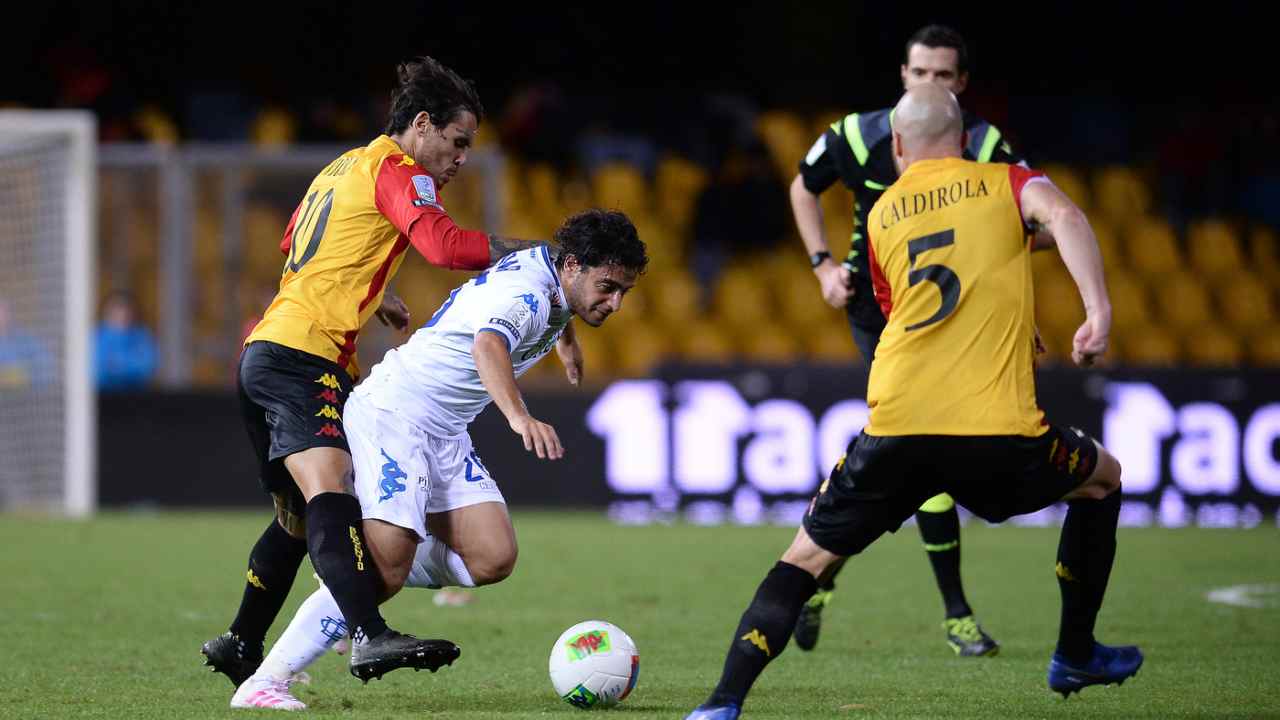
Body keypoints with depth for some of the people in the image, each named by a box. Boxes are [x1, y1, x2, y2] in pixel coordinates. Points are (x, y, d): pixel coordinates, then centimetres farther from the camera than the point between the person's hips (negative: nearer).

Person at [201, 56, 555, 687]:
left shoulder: (344, 167, 23)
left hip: (263, 352, 10)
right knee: (327, 493, -26)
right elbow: (443, 245, -23)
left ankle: (240, 647, 30)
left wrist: (370, 295, 36)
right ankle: (369, 636, -43)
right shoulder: (396, 172, -6)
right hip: (303, 356, -10)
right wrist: (529, 252, -14)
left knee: (298, 514, 20)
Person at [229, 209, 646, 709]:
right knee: (386, 569, -21)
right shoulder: (524, 293, -23)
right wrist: (519, 417, -62)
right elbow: (488, 345, -46)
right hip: (393, 411, -10)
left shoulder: (551, 264, 6)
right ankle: (264, 682, -18)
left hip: (444, 434, 10)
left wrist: (565, 340, 52)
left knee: (493, 559, -7)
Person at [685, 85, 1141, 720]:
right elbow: (1062, 215, -10)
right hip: (1000, 430, -1)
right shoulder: (1004, 184, 13)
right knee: (1103, 479, 28)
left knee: (806, 556, 14)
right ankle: (1076, 656, 31)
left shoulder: (881, 213, 21)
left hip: (896, 428, 1)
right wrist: (1098, 313, -17)